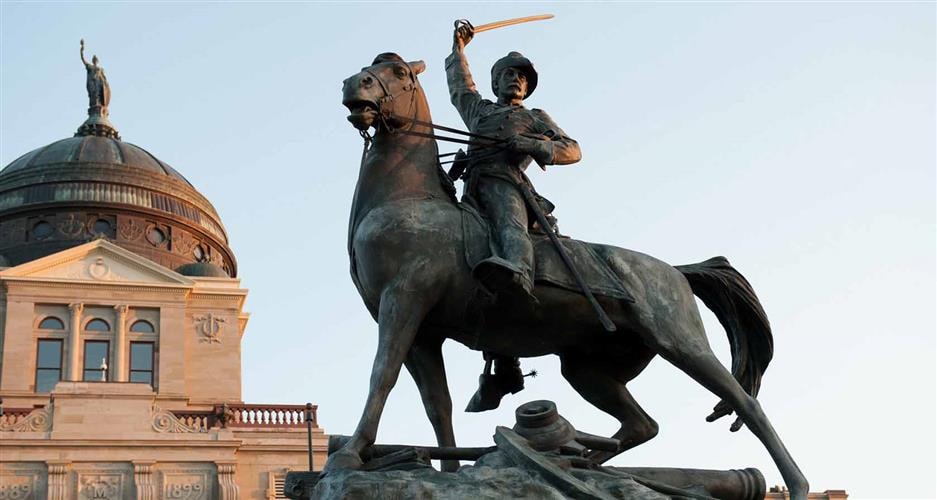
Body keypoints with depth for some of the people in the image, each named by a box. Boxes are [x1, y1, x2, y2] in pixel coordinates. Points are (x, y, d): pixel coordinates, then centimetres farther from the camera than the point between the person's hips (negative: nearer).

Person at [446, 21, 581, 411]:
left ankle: (518, 275, -76)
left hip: (504, 183, -5)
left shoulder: (535, 119, 29)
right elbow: (458, 86, 59)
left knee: (509, 226, -41)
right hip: (472, 192, 5)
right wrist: (458, 48, 66)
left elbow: (573, 151, 17)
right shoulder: (478, 110, 40)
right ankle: (500, 368, -16)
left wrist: (529, 145, 2)